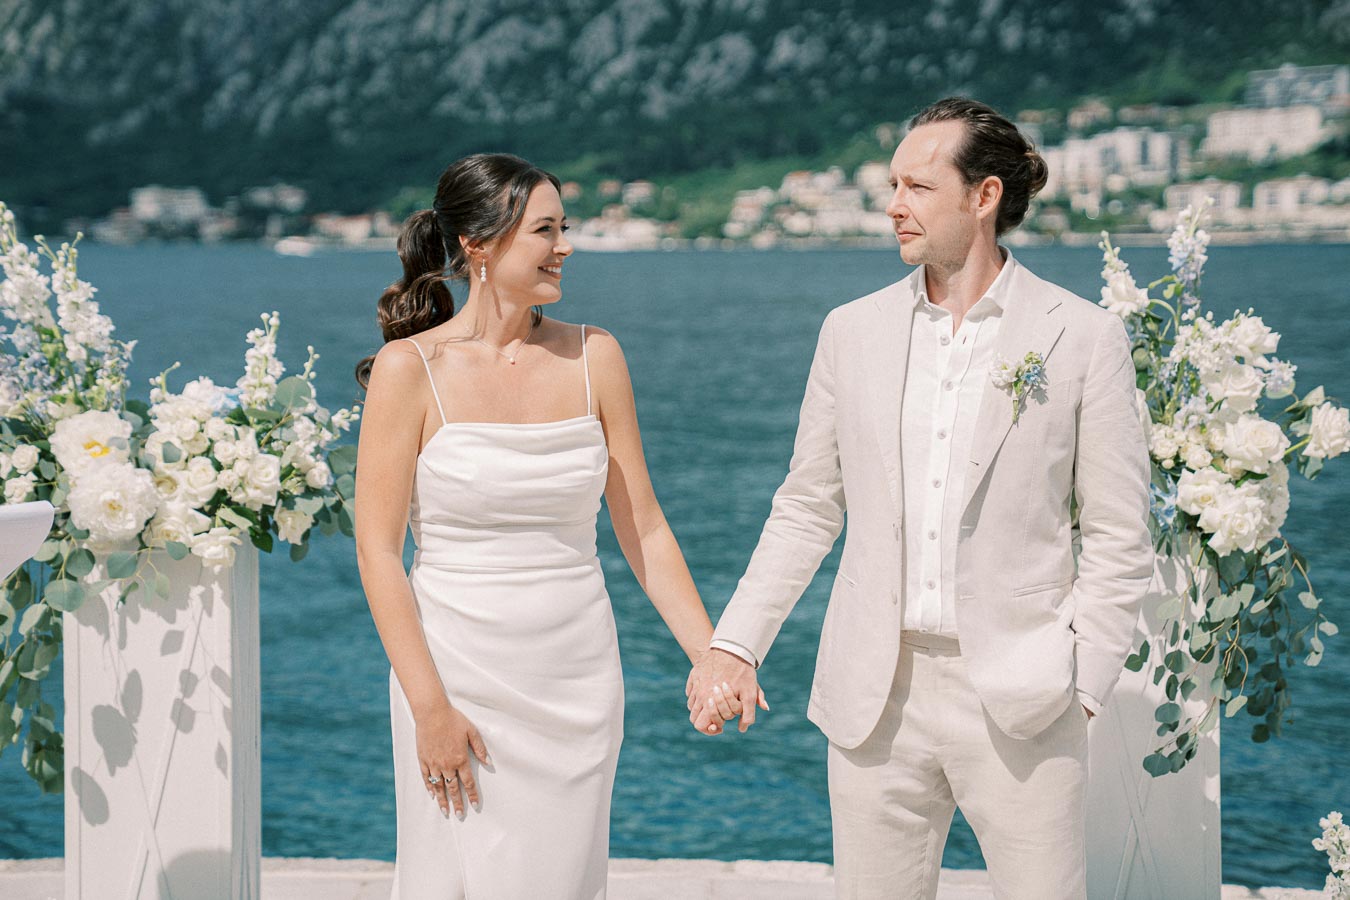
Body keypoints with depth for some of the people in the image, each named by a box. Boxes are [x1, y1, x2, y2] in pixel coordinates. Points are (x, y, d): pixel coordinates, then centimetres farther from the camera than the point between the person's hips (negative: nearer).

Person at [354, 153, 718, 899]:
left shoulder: (593, 358, 4)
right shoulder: (410, 369, -6)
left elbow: (643, 529, 7)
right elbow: (377, 550, -7)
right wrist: (430, 706, -13)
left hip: (577, 680, 3)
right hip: (461, 674, -3)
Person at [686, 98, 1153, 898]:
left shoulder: (1083, 336, -2)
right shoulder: (854, 331, 8)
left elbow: (1119, 541, 0)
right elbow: (806, 510, 12)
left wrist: (1079, 683, -8)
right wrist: (734, 646, 2)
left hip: (1017, 703, -3)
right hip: (878, 697, 3)